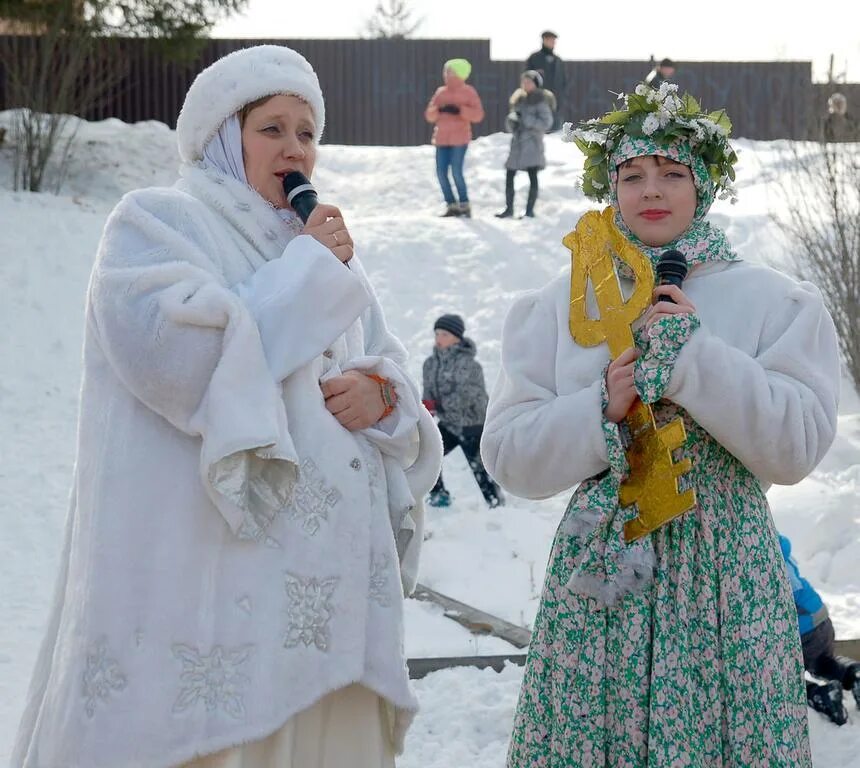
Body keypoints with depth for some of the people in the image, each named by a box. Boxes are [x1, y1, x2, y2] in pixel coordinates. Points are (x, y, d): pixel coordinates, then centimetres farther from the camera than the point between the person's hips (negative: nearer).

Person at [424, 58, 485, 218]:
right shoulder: (440, 92, 12)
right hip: (442, 138, 5)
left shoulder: (468, 92, -1)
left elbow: (478, 115, -9)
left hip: (459, 138, -5)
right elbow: (429, 115, 9)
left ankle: (464, 205, 1)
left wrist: (459, 110, -20)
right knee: (441, 173, 0)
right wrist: (438, 110, -13)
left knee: (456, 171, -11)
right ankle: (452, 205, 9)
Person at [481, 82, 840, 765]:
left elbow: (798, 447, -6)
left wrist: (697, 358, -13)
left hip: (724, 579, -1)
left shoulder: (774, 301, 4)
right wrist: (603, 410, -12)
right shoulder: (559, 304, 8)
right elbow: (507, 454, 3)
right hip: (600, 575, 1)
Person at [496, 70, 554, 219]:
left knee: (532, 175, -9)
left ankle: (530, 210, -4)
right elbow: (509, 125, 17)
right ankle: (509, 209, 14)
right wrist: (512, 120, -6)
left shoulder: (540, 101, -2)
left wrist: (526, 119, -17)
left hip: (533, 143, -6)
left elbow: (546, 123, -12)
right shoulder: (519, 99, 14)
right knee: (509, 176, 4)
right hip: (517, 143, 6)